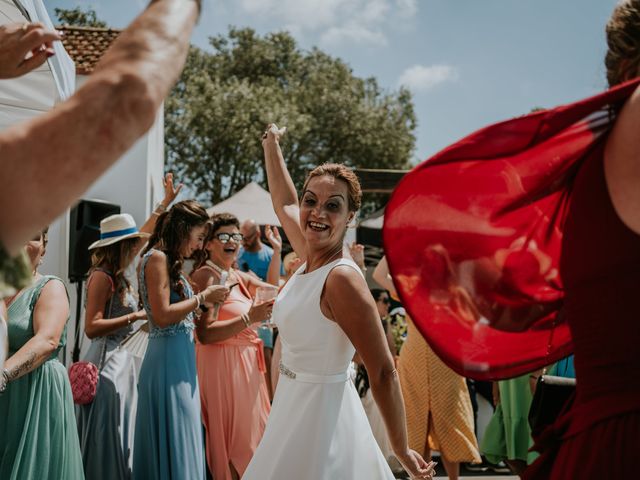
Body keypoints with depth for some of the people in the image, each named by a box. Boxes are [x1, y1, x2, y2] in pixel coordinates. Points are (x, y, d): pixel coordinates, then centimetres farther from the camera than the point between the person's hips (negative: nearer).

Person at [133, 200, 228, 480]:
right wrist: (202, 298, -11)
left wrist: (204, 301, 10)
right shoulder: (157, 258, -11)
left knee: (180, 441, 13)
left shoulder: (169, 261, 16)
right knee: (174, 440, -4)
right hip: (168, 359, -9)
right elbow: (162, 316, -19)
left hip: (179, 358, 9)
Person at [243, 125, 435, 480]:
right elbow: (284, 203, 23)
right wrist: (271, 146, 33)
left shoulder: (342, 278, -21)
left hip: (320, 414, -8)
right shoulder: (311, 259, 2)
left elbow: (383, 373, -21)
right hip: (294, 407, 9)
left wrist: (401, 450, -18)